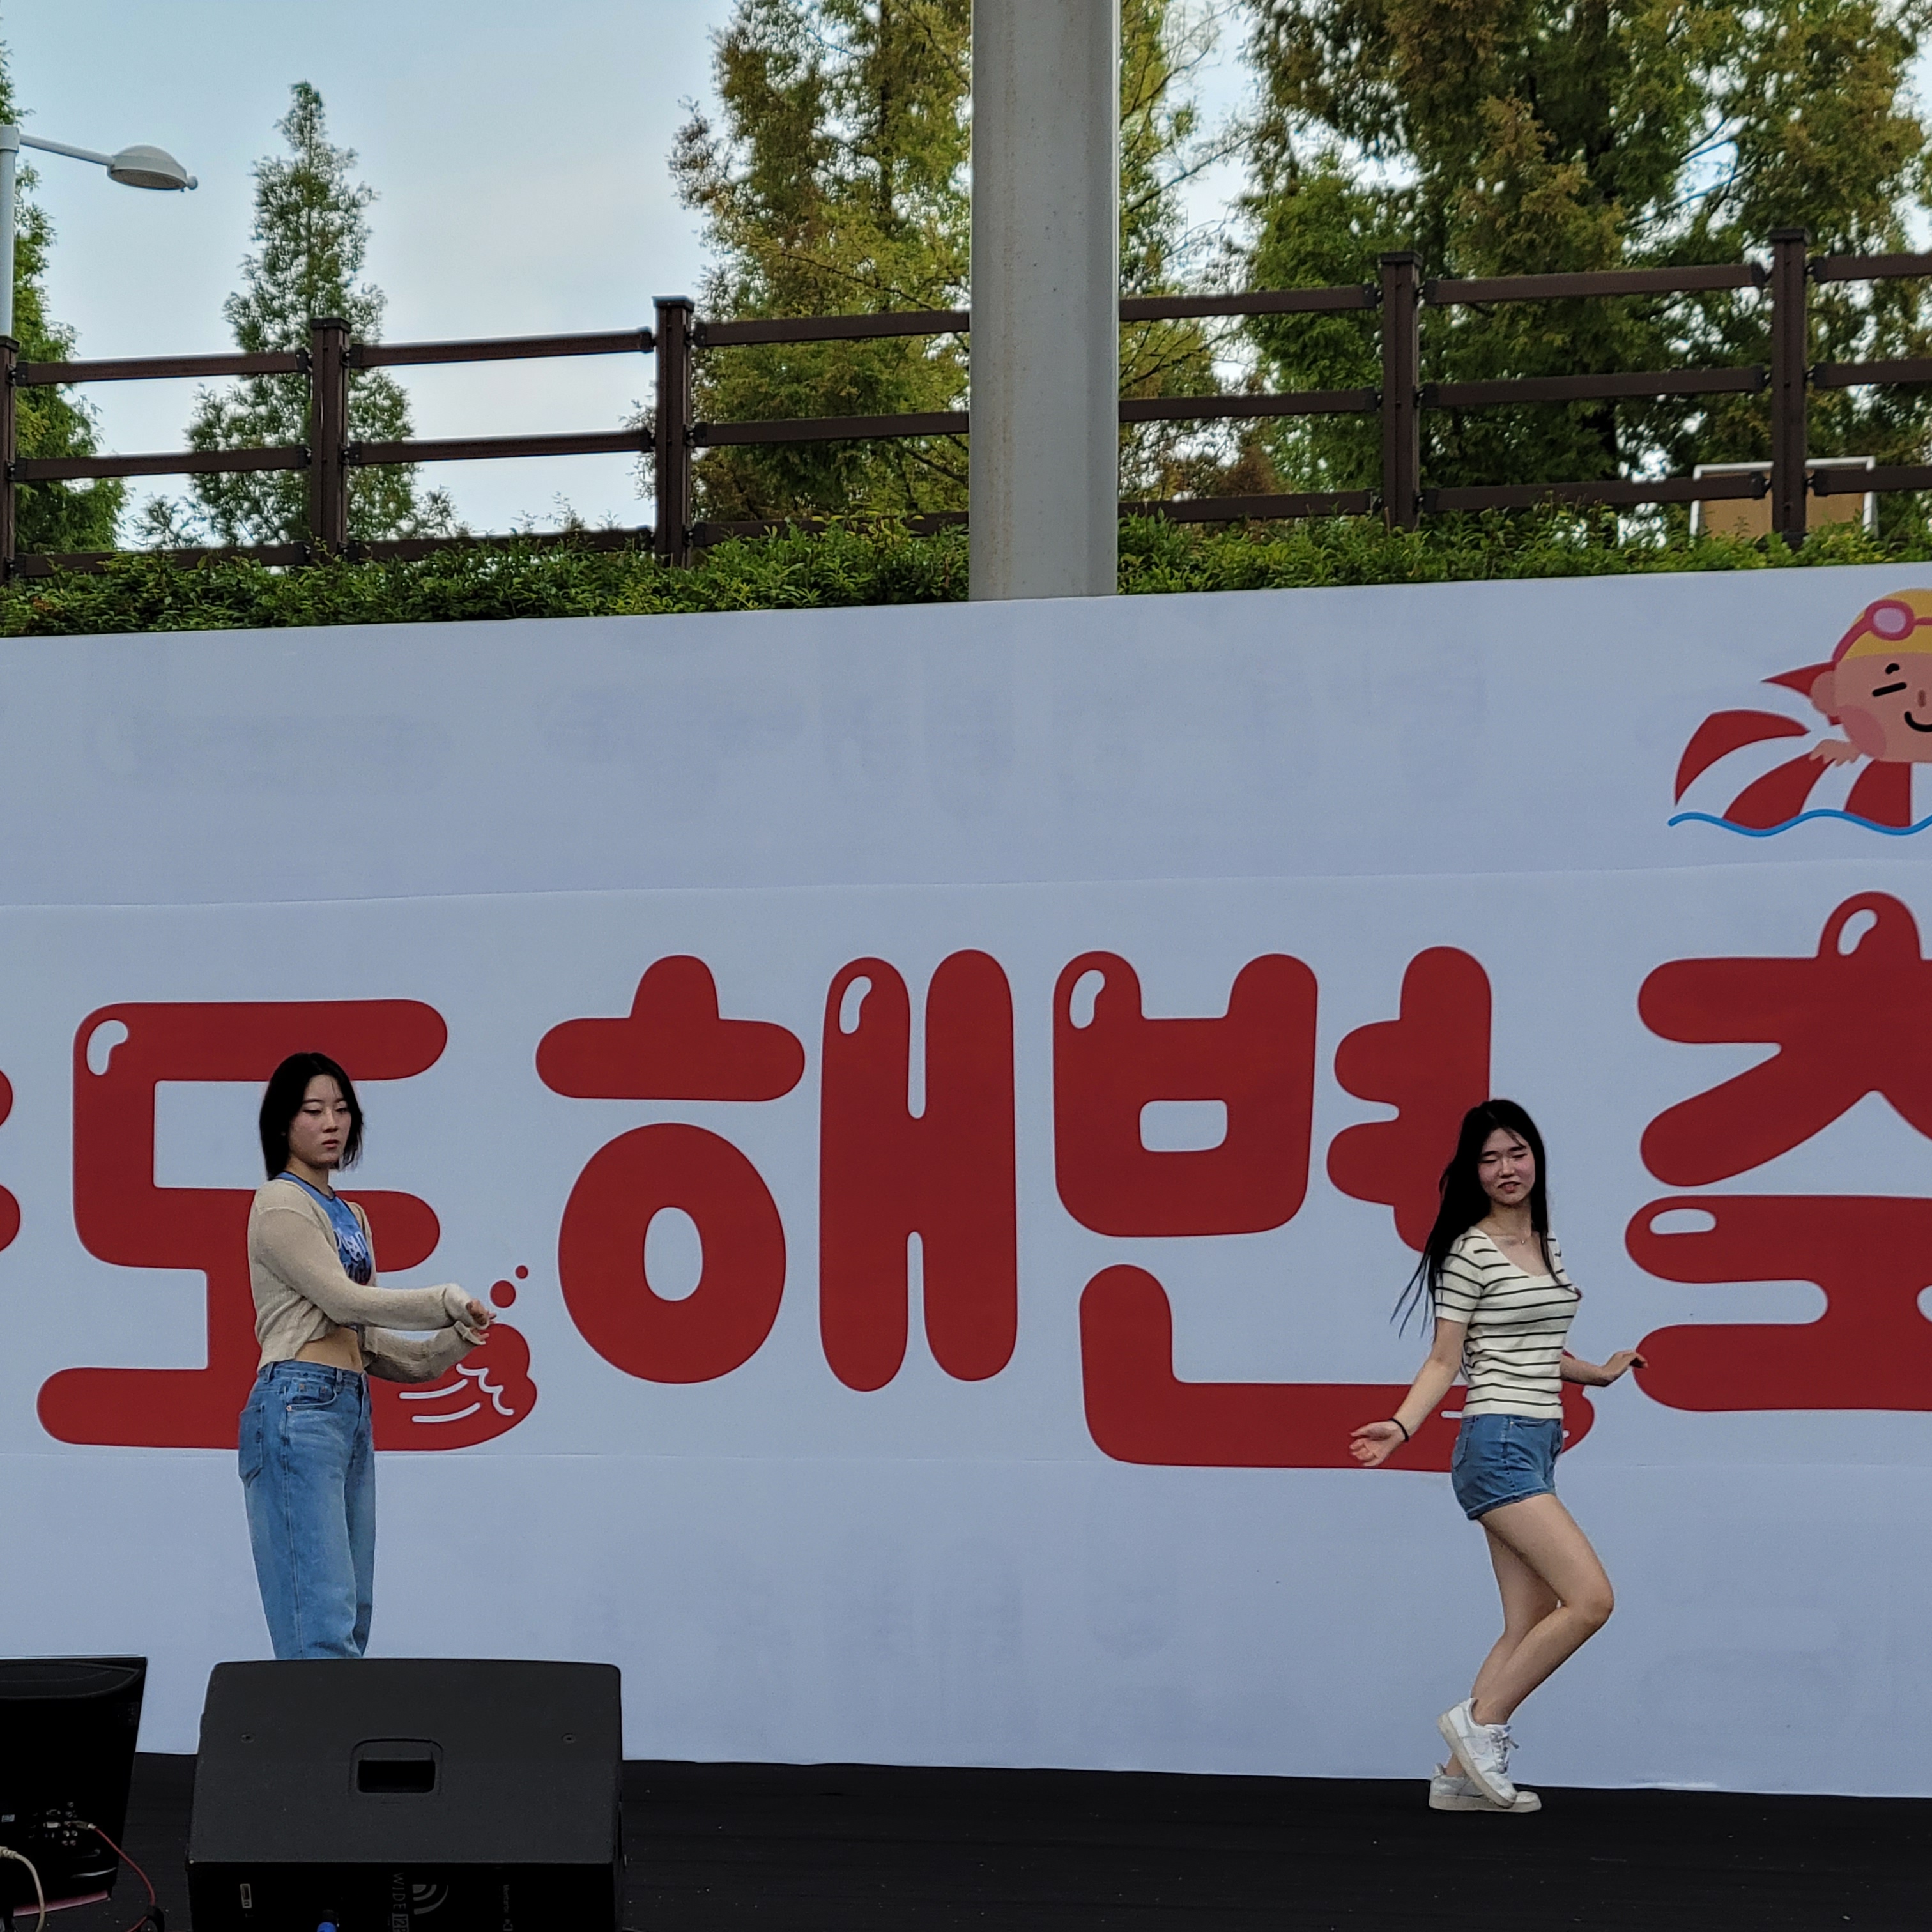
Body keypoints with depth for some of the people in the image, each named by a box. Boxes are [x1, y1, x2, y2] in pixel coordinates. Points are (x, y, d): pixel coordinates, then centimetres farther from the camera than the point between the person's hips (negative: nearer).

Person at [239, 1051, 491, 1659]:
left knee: (351, 1622, 5)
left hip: (352, 1411, 9)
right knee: (323, 1622, -16)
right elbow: (344, 1299, -13)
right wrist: (447, 1302, -5)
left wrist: (445, 1347, 3)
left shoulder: (350, 1217, 21)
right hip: (299, 1409, -9)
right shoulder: (281, 1205, -5)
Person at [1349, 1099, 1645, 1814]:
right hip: (1499, 1442, -9)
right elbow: (1446, 1360, -7)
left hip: (1539, 1445, 9)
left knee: (1530, 1626, 5)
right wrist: (1401, 1426, -19)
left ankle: (1462, 1773, 8)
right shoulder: (1470, 1252, -7)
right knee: (1591, 1599, -16)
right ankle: (1480, 1721, -6)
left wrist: (1601, 1373, 31)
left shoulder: (1548, 1246, 16)